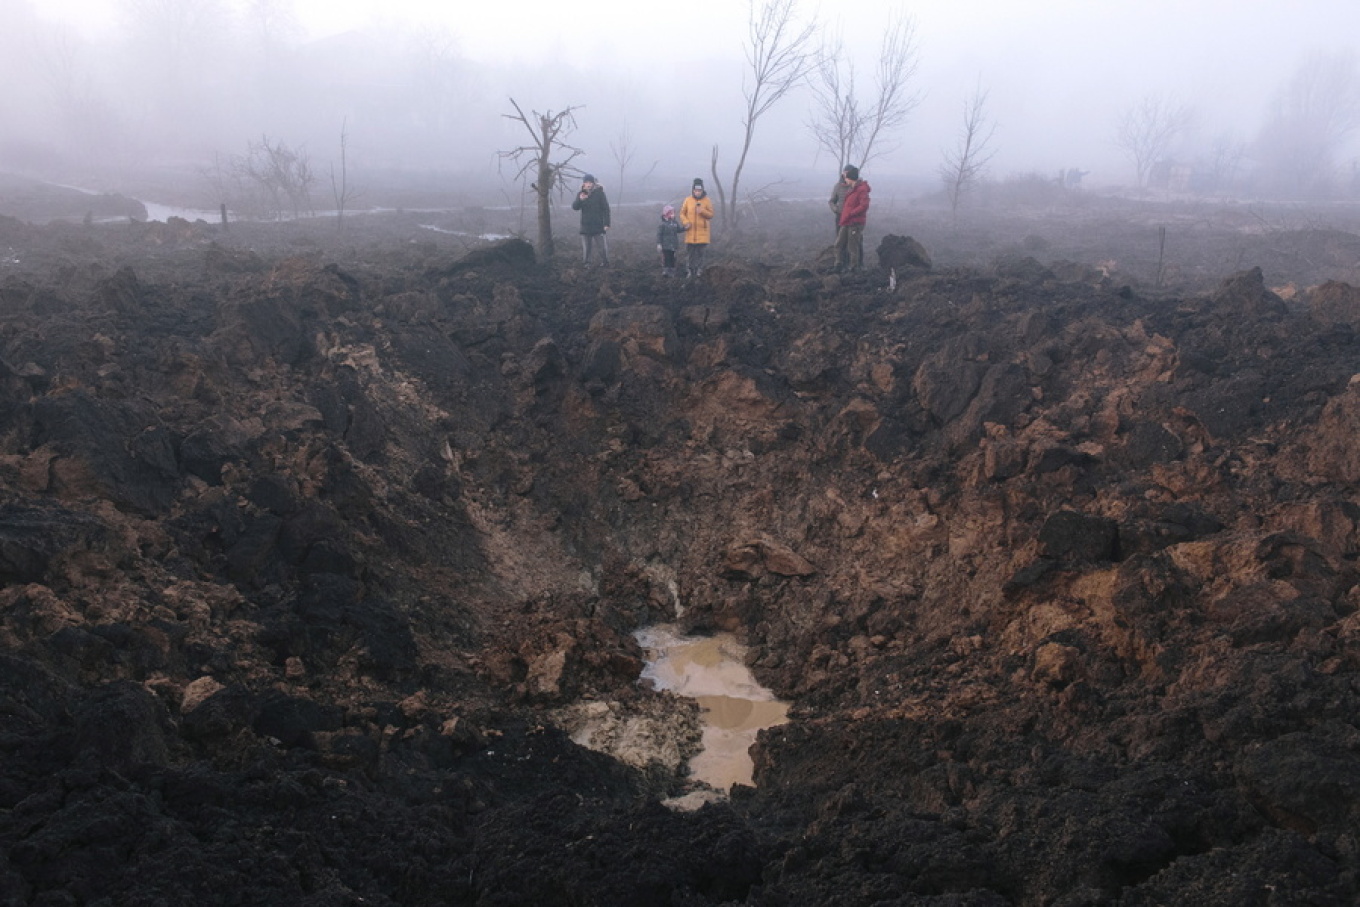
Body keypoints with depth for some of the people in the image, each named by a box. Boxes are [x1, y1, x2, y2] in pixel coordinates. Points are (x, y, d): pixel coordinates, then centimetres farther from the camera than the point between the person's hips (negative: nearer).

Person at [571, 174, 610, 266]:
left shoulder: (599, 193, -3)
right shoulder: (581, 194, 5)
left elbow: (606, 209, -3)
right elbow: (574, 207, -3)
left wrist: (607, 223, -9)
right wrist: (580, 200, -24)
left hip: (598, 225, -2)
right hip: (585, 225, 2)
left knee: (603, 245, -5)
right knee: (586, 247, 4)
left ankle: (604, 262, 9)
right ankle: (587, 263, 14)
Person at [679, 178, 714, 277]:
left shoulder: (707, 201, 0)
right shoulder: (688, 200, 3)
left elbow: (711, 215, 1)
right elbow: (682, 213, 8)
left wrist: (702, 211, -17)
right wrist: (685, 222, -9)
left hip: (702, 232, -1)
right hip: (690, 232, 1)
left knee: (700, 253, 3)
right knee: (689, 253, 2)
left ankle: (698, 271, 11)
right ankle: (689, 271, 9)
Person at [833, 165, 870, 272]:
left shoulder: (862, 189, -12)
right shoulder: (850, 189, 17)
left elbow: (864, 206, -20)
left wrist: (849, 214, -19)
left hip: (856, 223, -9)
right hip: (846, 223, 9)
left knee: (853, 247, -4)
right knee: (839, 244, 8)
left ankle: (854, 268, 4)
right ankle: (839, 266, 14)